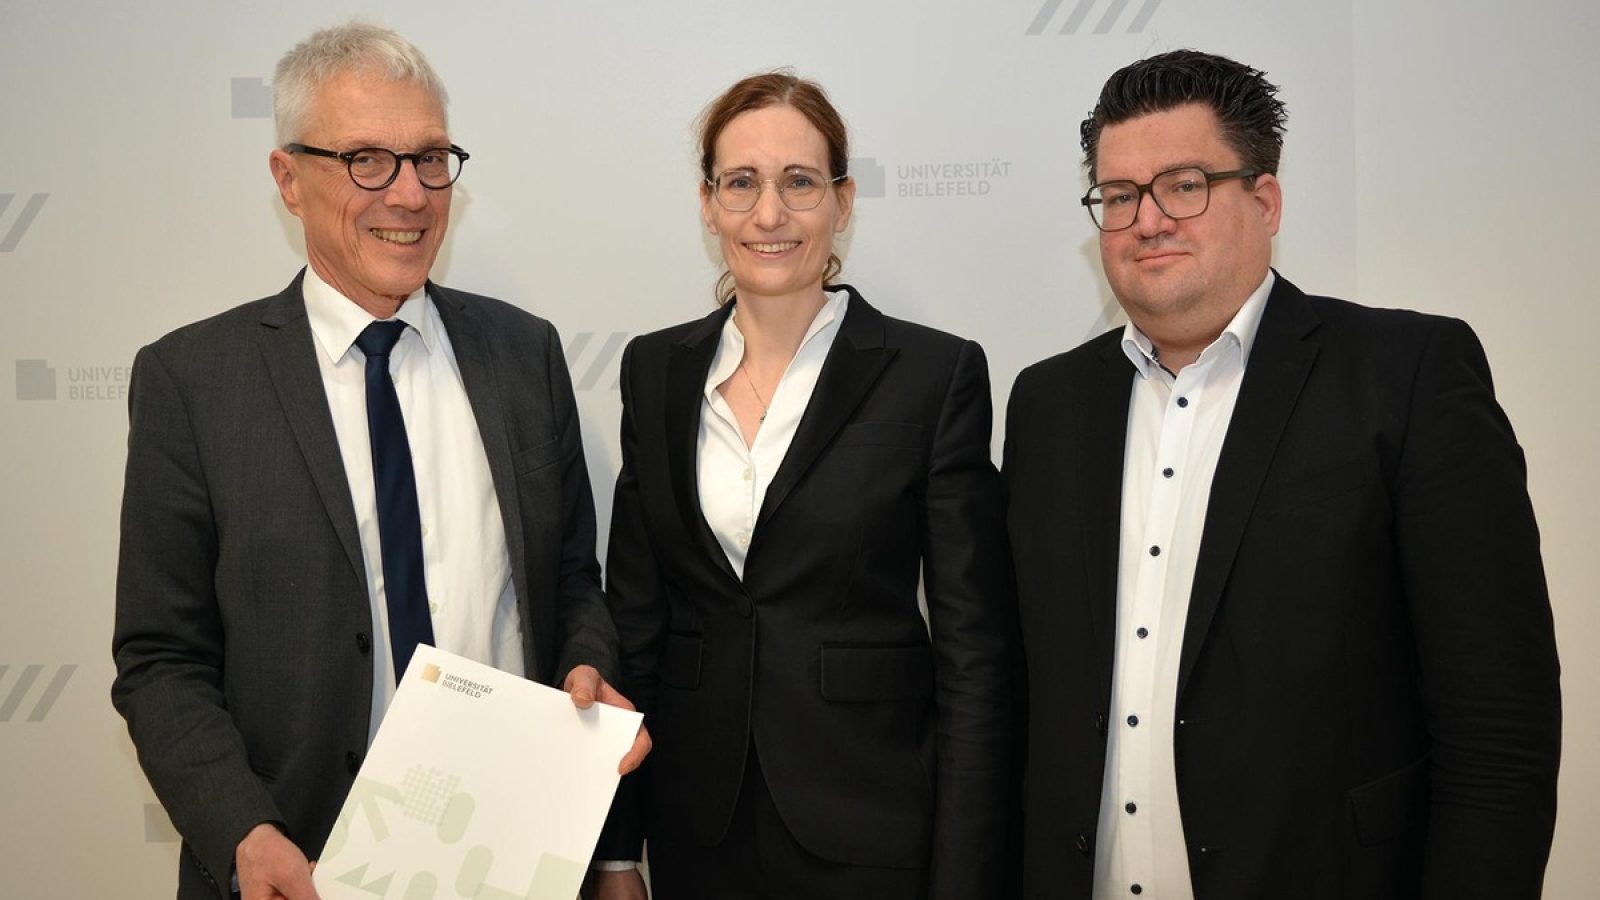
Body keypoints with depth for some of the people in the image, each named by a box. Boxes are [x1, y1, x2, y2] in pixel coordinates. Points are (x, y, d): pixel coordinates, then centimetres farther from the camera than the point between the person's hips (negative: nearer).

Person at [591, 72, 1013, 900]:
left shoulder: (937, 374, -9)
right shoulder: (657, 370, 2)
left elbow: (973, 652, -8)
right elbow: (633, 617, 5)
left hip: (869, 832, -3)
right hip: (696, 831, 3)